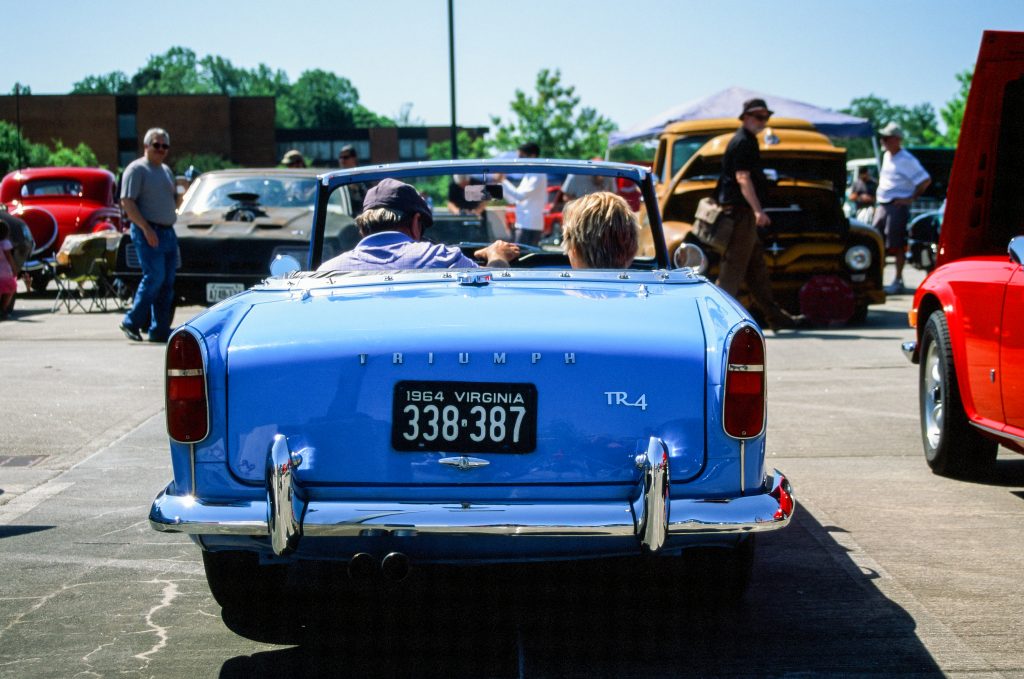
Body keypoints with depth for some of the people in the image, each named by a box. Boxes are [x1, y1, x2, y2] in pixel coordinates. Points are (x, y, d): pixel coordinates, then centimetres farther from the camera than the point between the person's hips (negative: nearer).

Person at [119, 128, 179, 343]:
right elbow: (127, 202, -14)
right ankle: (132, 322, -6)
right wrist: (146, 228, -20)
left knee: (167, 283, 5)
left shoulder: (166, 171, 21)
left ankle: (160, 330, 8)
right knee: (154, 277, -16)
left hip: (168, 231, 8)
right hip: (147, 232, -8)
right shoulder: (136, 169, -5)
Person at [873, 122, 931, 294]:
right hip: (882, 205, 8)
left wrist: (911, 198, -13)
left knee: (897, 245, -4)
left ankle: (898, 281, 2)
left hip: (898, 206, -8)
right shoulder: (886, 156, 14)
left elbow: (926, 180, -13)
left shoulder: (906, 160, -12)